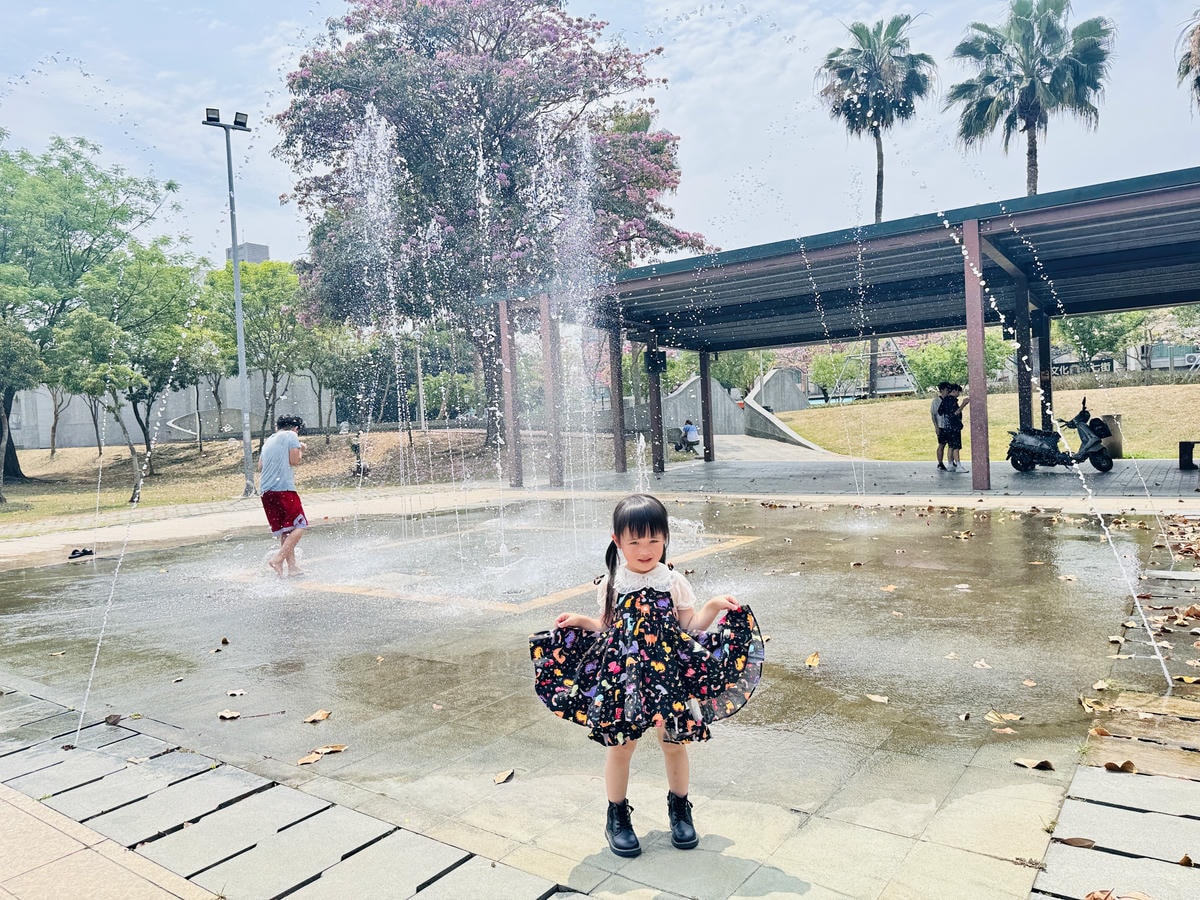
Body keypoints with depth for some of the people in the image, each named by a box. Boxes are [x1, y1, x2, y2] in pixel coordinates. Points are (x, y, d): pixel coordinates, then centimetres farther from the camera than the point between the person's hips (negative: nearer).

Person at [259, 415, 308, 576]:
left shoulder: (268, 441, 24)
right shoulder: (291, 436, 3)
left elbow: (260, 466, 24)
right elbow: (294, 460, -5)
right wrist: (301, 451, 14)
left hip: (265, 490, 8)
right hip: (283, 487, -8)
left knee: (284, 531, 10)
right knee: (299, 526, -4)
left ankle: (292, 566, 7)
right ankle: (278, 559, -16)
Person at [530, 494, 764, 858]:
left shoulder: (674, 583, -3)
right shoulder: (611, 585, -2)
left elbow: (690, 628, 2)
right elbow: (607, 629, 9)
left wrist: (713, 607, -12)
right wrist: (581, 622, -7)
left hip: (669, 678, 0)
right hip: (622, 678, 0)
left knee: (674, 742, 12)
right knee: (620, 745, 6)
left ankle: (679, 808, 37)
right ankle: (617, 817, 28)